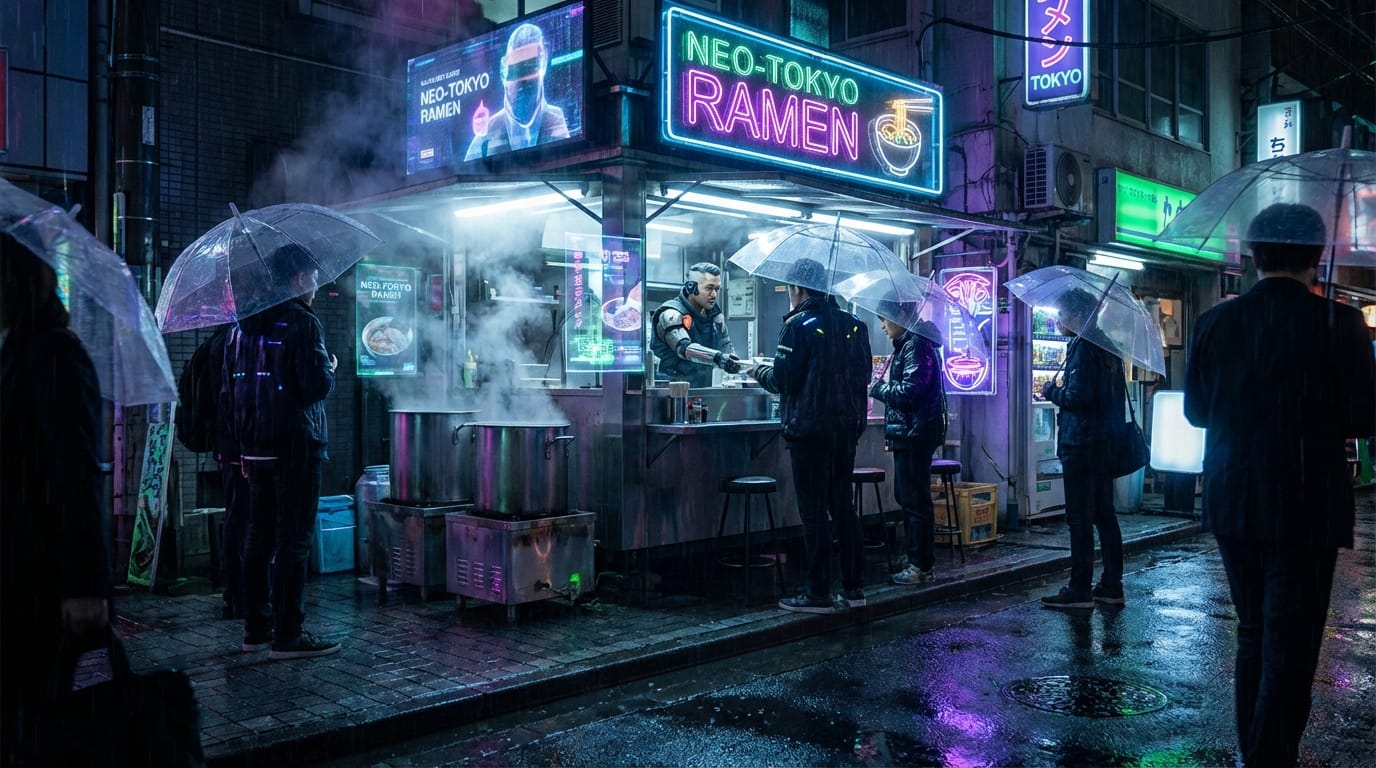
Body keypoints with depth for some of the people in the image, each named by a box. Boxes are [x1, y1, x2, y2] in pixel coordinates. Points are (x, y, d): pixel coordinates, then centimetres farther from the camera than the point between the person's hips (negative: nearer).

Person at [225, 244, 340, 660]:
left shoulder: (243, 325, 13)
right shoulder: (303, 323, -12)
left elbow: (230, 388, 17)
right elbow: (318, 386, -19)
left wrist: (244, 444, 21)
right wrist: (331, 368, 4)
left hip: (256, 449, 8)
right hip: (295, 448, -8)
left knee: (259, 537, 13)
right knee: (293, 540, -4)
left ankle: (255, 629, 21)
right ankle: (287, 636, 0)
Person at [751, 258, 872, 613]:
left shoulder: (799, 324, -11)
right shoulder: (853, 324, 9)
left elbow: (783, 380, -12)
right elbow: (863, 374, 12)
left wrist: (759, 371, 8)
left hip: (809, 427, -7)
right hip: (847, 425, 7)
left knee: (813, 511, -1)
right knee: (843, 505, 14)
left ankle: (818, 594, 4)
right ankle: (853, 588, 18)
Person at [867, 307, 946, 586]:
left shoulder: (916, 346, -15)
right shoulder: (907, 345, 16)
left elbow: (908, 393, -21)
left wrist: (877, 387, -8)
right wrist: (882, 387, 8)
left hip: (914, 434, -10)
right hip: (908, 434, 10)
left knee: (914, 501, -4)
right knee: (907, 498, 15)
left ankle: (921, 567, 3)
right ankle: (920, 563, 22)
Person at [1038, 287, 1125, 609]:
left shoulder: (1082, 347, -15)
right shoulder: (1108, 347, 14)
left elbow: (1078, 397, -23)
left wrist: (1051, 391, -4)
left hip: (1081, 445, -10)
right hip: (1105, 442, 10)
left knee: (1080, 519, -4)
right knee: (1105, 516, 13)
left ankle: (1080, 590, 0)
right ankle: (1112, 587, 19)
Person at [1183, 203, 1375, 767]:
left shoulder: (1215, 323, -2)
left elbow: (1195, 411, 7)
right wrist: (1318, 413, 10)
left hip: (1232, 504, 5)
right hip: (1304, 507, -4)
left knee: (1253, 635, 20)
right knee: (1289, 645, 4)